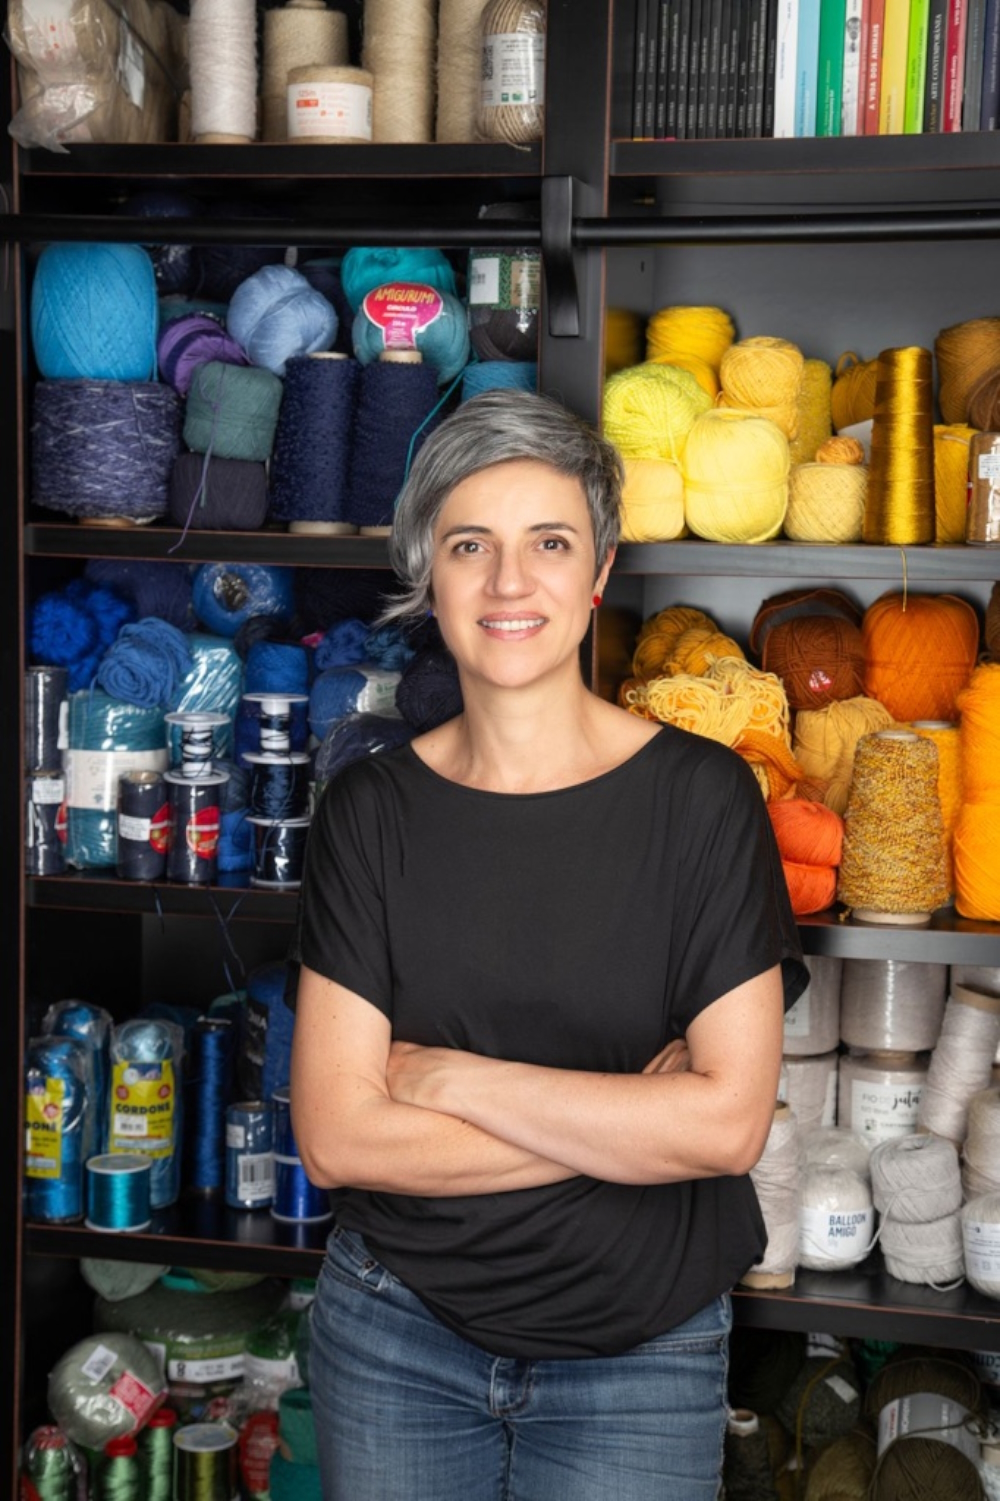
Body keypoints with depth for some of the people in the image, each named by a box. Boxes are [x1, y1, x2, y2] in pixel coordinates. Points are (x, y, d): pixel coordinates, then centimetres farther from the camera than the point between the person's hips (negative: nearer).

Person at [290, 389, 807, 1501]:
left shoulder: (700, 794, -10)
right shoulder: (370, 810, -5)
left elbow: (730, 1120, -16)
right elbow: (334, 1138, -12)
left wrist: (448, 1075, -14)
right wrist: (629, 1118, -17)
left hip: (639, 1358, -1)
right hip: (395, 1334, 2)